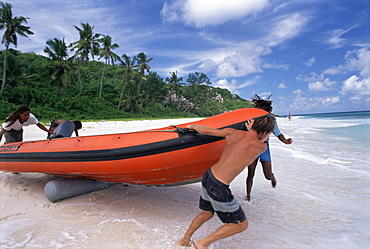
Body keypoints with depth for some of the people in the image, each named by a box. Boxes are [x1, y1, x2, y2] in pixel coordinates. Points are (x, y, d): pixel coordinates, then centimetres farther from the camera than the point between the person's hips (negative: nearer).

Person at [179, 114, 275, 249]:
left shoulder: (232, 133, 1)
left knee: (206, 214, 30)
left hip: (208, 176, 7)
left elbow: (204, 130, 7)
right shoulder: (261, 146, -13)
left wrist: (192, 126, 24)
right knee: (242, 224, 14)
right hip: (219, 188, -7)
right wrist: (251, 130, 24)